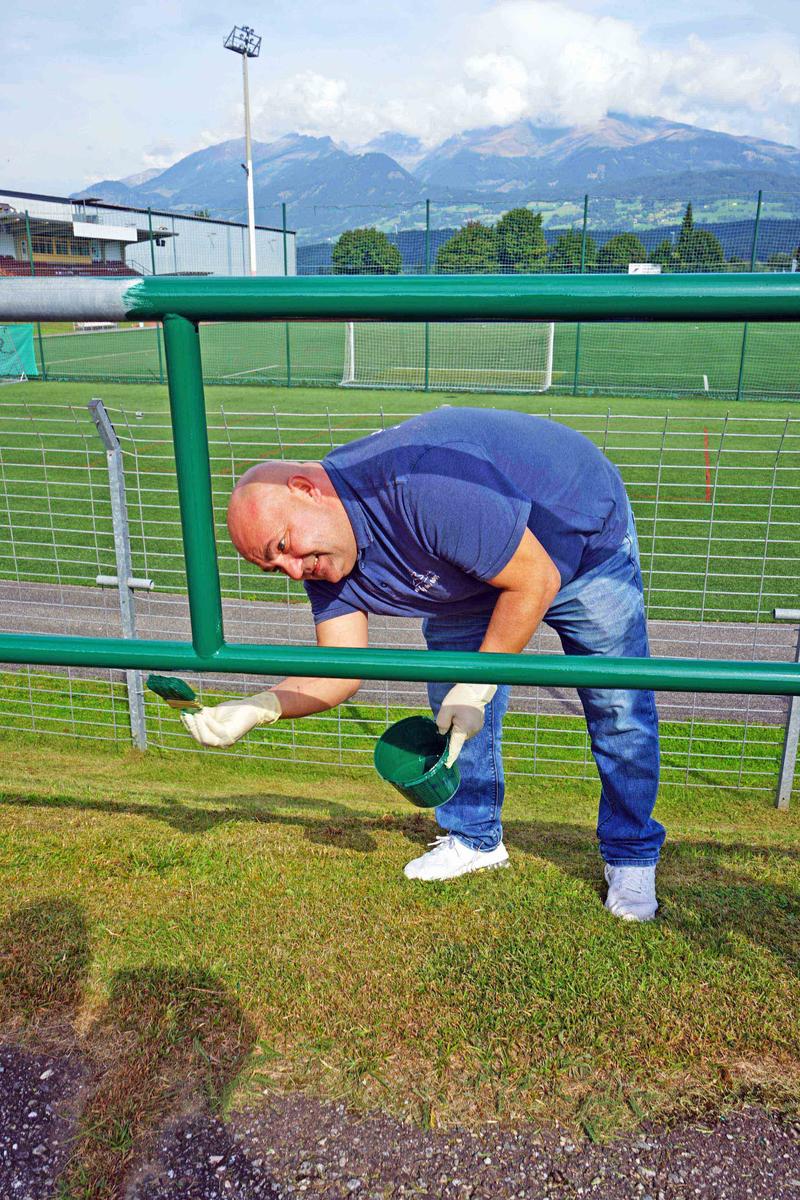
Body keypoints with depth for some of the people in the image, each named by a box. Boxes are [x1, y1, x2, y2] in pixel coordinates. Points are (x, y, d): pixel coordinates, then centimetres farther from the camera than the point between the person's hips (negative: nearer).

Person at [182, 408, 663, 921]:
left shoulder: (422, 487, -43)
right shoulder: (322, 558, -16)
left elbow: (535, 581, -34)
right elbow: (342, 669, -16)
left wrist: (478, 685, -28)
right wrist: (257, 708, -32)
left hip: (585, 535, -6)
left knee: (618, 708, -3)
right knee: (451, 699, 2)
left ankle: (632, 859, 18)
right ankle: (476, 838, 23)